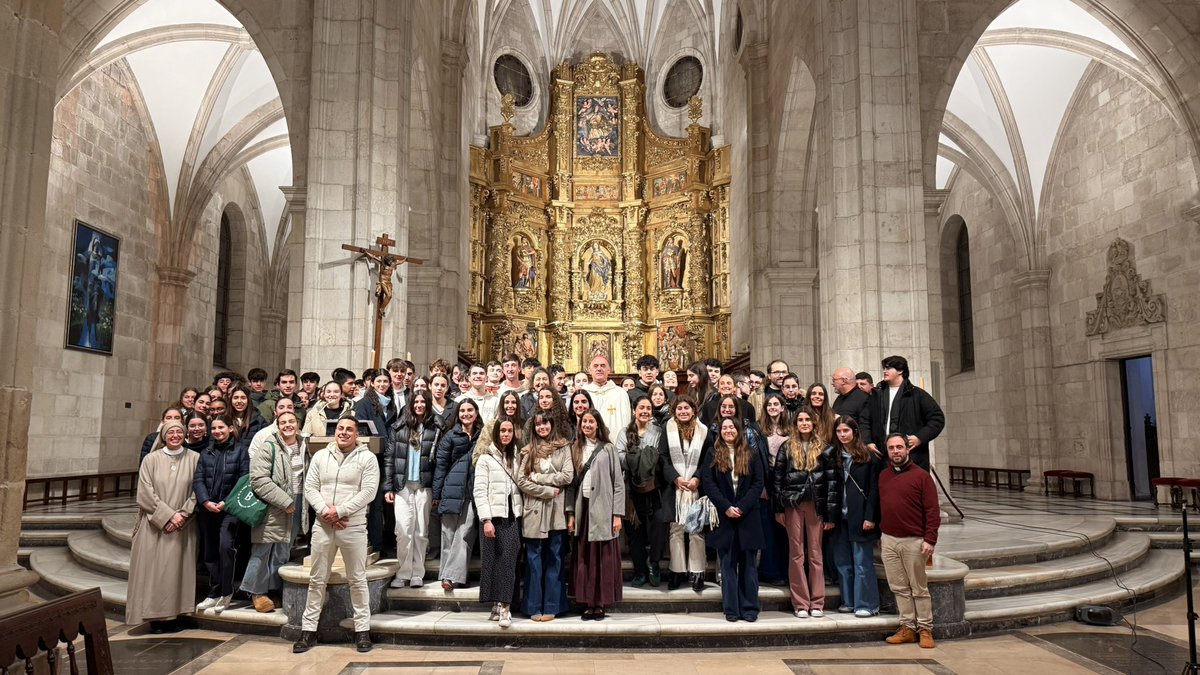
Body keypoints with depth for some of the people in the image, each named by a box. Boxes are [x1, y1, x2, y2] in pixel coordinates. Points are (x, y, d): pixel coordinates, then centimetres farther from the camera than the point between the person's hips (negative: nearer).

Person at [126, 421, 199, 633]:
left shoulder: (194, 459, 3)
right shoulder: (151, 459, 2)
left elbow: (197, 492, 1)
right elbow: (145, 493, -3)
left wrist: (183, 515, -10)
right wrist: (168, 515, -11)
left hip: (182, 527, 0)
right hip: (154, 526, 0)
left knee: (176, 569, 1)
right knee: (154, 568, 0)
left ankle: (173, 615, 8)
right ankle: (155, 616, 7)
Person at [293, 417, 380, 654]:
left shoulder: (367, 458, -3)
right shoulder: (320, 456, 8)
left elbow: (368, 491, -11)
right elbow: (310, 488, 3)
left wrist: (339, 511, -15)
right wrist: (326, 511, -12)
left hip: (354, 527, -3)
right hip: (322, 526, 3)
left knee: (357, 580, 5)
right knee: (317, 580, 10)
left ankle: (363, 630, 14)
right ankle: (309, 630, 21)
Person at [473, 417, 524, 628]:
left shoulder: (515, 456, 14)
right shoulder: (485, 457, -2)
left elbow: (519, 486, 14)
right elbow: (479, 490, -7)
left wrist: (521, 513, 3)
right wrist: (486, 519, -14)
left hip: (512, 516, 4)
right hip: (493, 516, -4)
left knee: (508, 559, -5)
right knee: (494, 559, 0)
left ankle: (502, 606, -5)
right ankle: (500, 605, 10)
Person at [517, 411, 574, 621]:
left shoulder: (563, 448, 5)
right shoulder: (529, 451, 6)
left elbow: (568, 477, -6)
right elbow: (521, 481, -2)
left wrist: (537, 477, -7)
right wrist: (548, 491, -9)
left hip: (556, 512, 0)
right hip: (534, 512, 0)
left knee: (554, 560, 5)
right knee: (534, 560, 4)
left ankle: (551, 606, 12)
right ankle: (534, 607, 12)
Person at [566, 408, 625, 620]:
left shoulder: (608, 449, 3)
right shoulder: (575, 449, 11)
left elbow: (618, 483, 0)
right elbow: (572, 483, 8)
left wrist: (617, 514, -7)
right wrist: (570, 513, 0)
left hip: (602, 510, -3)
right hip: (582, 509, 3)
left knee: (603, 558, 0)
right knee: (584, 558, 4)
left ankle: (601, 604, 8)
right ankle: (589, 603, 11)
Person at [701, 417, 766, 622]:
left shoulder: (752, 454, 6)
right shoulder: (713, 455, 5)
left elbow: (759, 482, 0)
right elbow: (708, 483, -2)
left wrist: (742, 507, -11)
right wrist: (726, 507, -12)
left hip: (748, 516, 0)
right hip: (724, 517, 0)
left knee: (748, 563, 4)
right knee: (728, 563, 4)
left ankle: (749, 609, 10)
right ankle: (731, 609, 9)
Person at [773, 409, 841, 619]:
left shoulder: (824, 450, 3)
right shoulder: (787, 448, 6)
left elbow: (833, 481, 0)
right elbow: (778, 478, 5)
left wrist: (830, 514, -5)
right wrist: (779, 509, -1)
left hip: (816, 505, -1)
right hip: (792, 505, 1)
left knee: (815, 554, 4)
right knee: (797, 554, 3)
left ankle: (817, 603, 11)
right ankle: (800, 603, 8)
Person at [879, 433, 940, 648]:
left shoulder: (921, 475, -4)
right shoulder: (883, 476, 12)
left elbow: (932, 511, -7)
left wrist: (930, 540, -13)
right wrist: (881, 534, 13)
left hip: (914, 542, -5)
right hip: (888, 541, 5)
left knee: (919, 588, 3)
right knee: (899, 588, 8)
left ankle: (925, 629, 13)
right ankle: (908, 628, 17)